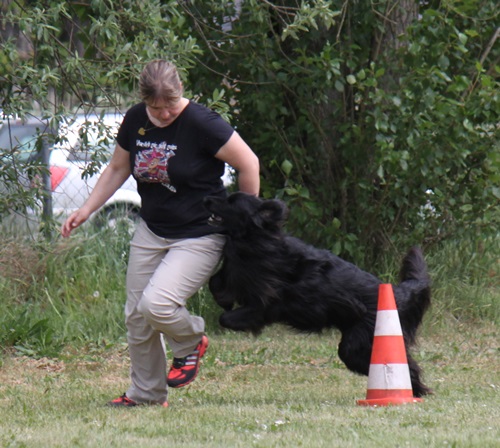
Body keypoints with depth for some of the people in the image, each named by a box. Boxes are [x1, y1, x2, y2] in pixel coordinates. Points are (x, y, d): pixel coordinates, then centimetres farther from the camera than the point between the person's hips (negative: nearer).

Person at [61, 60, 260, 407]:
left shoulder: (201, 123, -21)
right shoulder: (135, 121, -2)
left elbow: (248, 164, -15)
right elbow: (117, 170, 14)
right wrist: (86, 210, 5)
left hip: (199, 236, -6)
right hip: (151, 232, 7)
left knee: (156, 304, -23)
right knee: (136, 315, 7)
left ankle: (191, 341, 10)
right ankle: (146, 394, 26)